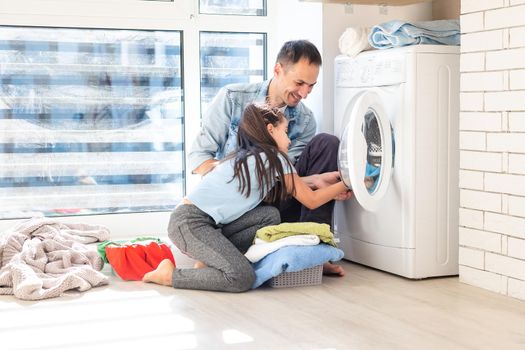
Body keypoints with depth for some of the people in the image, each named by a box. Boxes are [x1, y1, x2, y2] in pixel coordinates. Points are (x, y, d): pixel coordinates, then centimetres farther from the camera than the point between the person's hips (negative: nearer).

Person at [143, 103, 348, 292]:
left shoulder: (246, 157, 20)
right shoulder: (274, 158, -5)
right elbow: (311, 201, 3)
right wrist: (344, 184, 15)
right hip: (189, 223, -9)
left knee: (269, 215, 4)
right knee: (242, 278, -22)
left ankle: (209, 258, 6)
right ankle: (169, 275, -7)